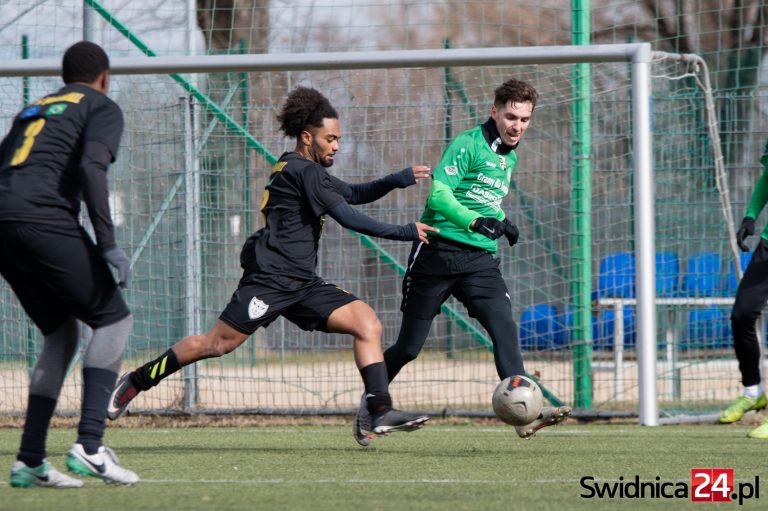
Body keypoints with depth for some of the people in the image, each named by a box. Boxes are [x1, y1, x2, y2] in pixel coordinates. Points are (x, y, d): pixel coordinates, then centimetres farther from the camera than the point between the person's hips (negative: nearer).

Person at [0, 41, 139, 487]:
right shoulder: (102, 107, 11)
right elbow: (92, 167, -8)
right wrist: (108, 244, -12)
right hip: (44, 218, -7)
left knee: (62, 334, 18)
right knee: (114, 319, 3)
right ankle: (89, 445, -12)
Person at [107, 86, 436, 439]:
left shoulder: (305, 171, 21)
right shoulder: (303, 171, -9)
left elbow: (355, 194, 28)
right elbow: (347, 217, -15)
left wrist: (396, 180, 11)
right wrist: (403, 232, -13)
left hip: (302, 284, 10)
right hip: (272, 277, -10)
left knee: (367, 324, -4)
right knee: (217, 344, -9)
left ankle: (381, 412, -11)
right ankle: (135, 382, 6)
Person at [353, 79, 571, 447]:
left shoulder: (509, 157, 16)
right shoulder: (467, 145, -10)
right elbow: (438, 193, -23)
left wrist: (501, 222, 21)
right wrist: (474, 221, -35)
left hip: (480, 261, 6)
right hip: (439, 252, -6)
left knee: (504, 326, -18)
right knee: (409, 346, 2)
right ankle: (369, 403, 26)